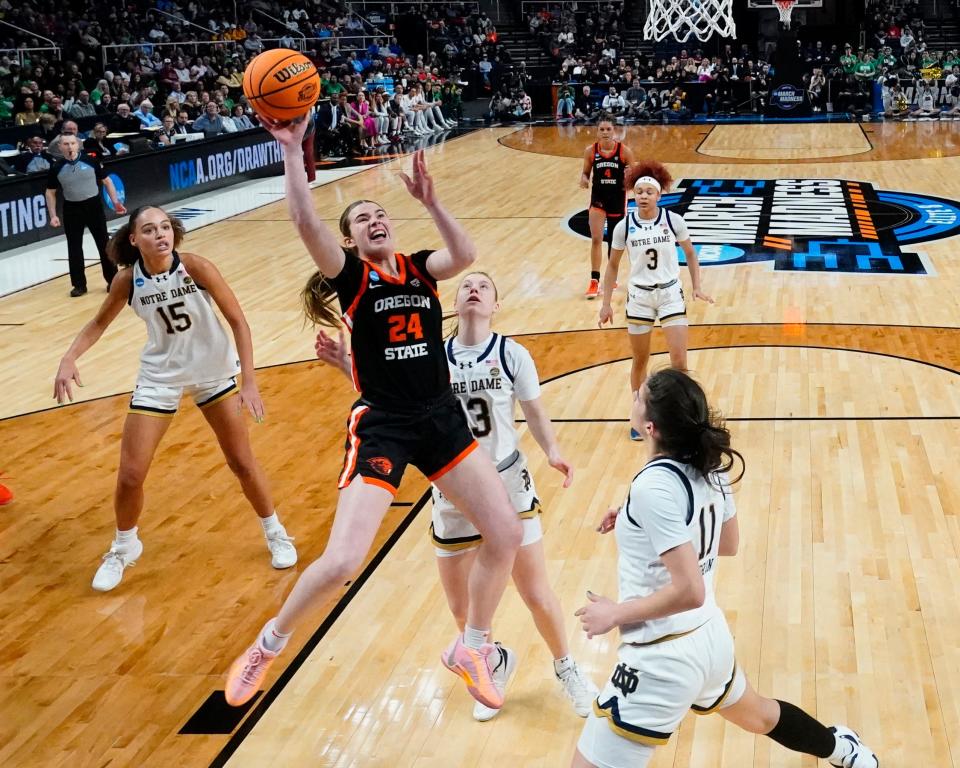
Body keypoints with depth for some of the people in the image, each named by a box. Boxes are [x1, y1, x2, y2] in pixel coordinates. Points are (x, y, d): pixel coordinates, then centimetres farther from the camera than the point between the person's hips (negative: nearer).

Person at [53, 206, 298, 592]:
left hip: (212, 372, -1)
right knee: (130, 476, 0)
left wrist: (249, 381, -23)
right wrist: (69, 359, -13)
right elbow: (99, 323, 3)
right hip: (160, 376, 2)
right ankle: (123, 548, 27)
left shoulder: (195, 267, -22)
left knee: (242, 462, 8)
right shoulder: (127, 279, -15)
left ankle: (275, 533, 32)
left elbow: (238, 321, -17)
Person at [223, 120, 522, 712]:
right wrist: (293, 149, -23)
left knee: (506, 532, 2)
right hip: (381, 425, -4)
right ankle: (269, 645, 14)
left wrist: (430, 200, -24)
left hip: (442, 418, 5)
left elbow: (466, 255, -14)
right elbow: (306, 222, -20)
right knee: (342, 561, -14)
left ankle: (471, 650, 24)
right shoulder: (350, 274, -2)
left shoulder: (420, 268, 8)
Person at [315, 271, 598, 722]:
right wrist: (348, 366, -8)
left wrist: (552, 452, -21)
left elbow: (535, 413, -2)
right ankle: (495, 663, 42)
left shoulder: (511, 355, -9)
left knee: (537, 595, 4)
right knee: (461, 608, 11)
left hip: (508, 486, -2)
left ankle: (566, 668, 33)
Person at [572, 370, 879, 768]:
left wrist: (616, 614, -17)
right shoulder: (709, 466, -1)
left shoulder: (653, 485, -25)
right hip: (709, 636, 9)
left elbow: (689, 591, -29)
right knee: (758, 716, 38)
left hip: (663, 658, -9)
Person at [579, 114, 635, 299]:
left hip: (618, 199, 0)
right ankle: (594, 281, -7)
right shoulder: (590, 151, -7)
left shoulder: (624, 151, -10)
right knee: (596, 239, -11)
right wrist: (584, 180, -17)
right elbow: (585, 172, 5)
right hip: (598, 198, 0)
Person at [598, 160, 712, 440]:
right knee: (640, 361, 9)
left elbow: (690, 254, 7)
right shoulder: (624, 227, -7)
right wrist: (606, 303, 2)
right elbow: (613, 265, 4)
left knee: (679, 361, -8)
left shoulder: (673, 221, -8)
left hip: (670, 294, -1)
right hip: (639, 296, 1)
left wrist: (697, 287, -2)